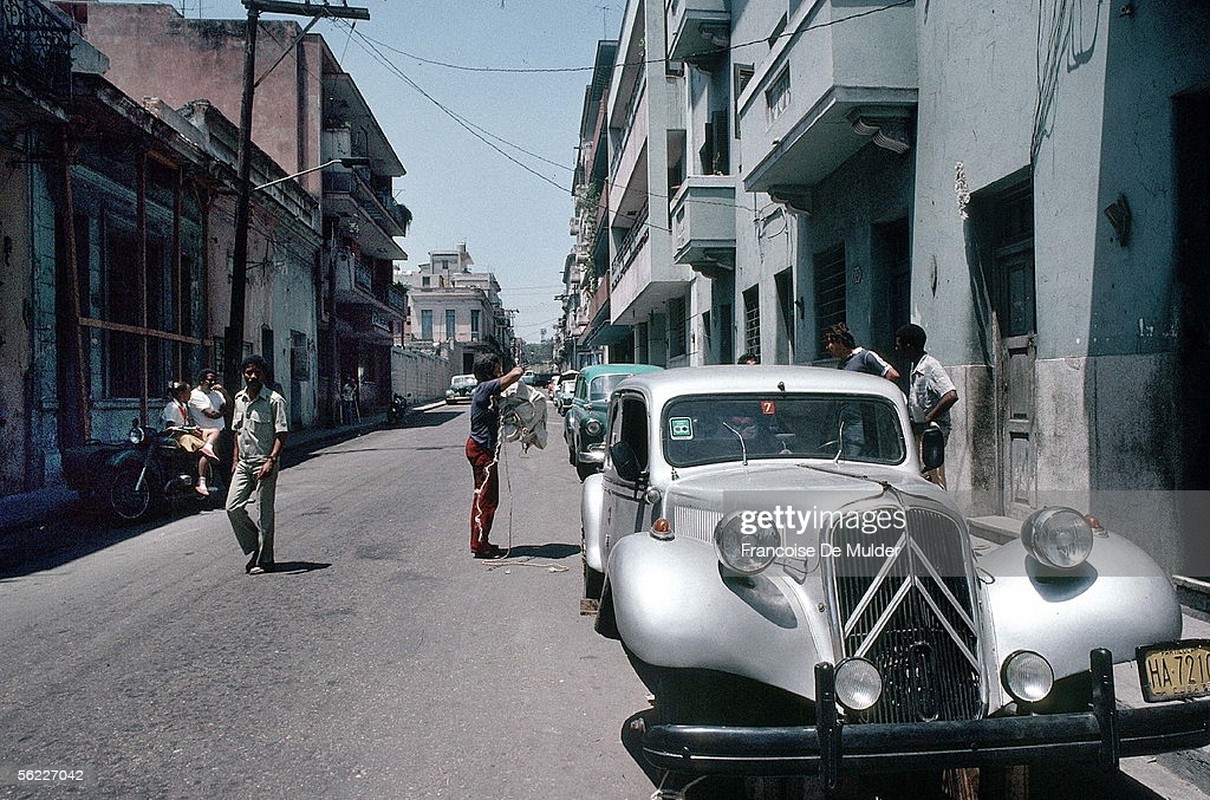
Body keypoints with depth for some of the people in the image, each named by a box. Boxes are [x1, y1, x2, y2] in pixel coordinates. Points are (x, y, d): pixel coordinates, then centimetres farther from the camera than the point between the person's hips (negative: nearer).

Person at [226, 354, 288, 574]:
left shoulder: (274, 400, -9)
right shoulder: (239, 398, 11)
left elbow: (281, 434, -13)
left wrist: (271, 460, -23)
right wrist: (235, 459, 15)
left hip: (264, 463, -6)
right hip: (244, 463, 6)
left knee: (264, 513, -1)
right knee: (233, 507, 1)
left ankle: (265, 560, 9)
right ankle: (254, 548, 19)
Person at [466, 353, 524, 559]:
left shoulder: (483, 390, 11)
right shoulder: (487, 388, -19)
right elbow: (515, 375, -29)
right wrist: (518, 370, -5)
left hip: (478, 447, 10)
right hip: (482, 449, -10)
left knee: (482, 496, 15)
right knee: (487, 498, -5)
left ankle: (478, 541, 22)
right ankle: (480, 544, -1)